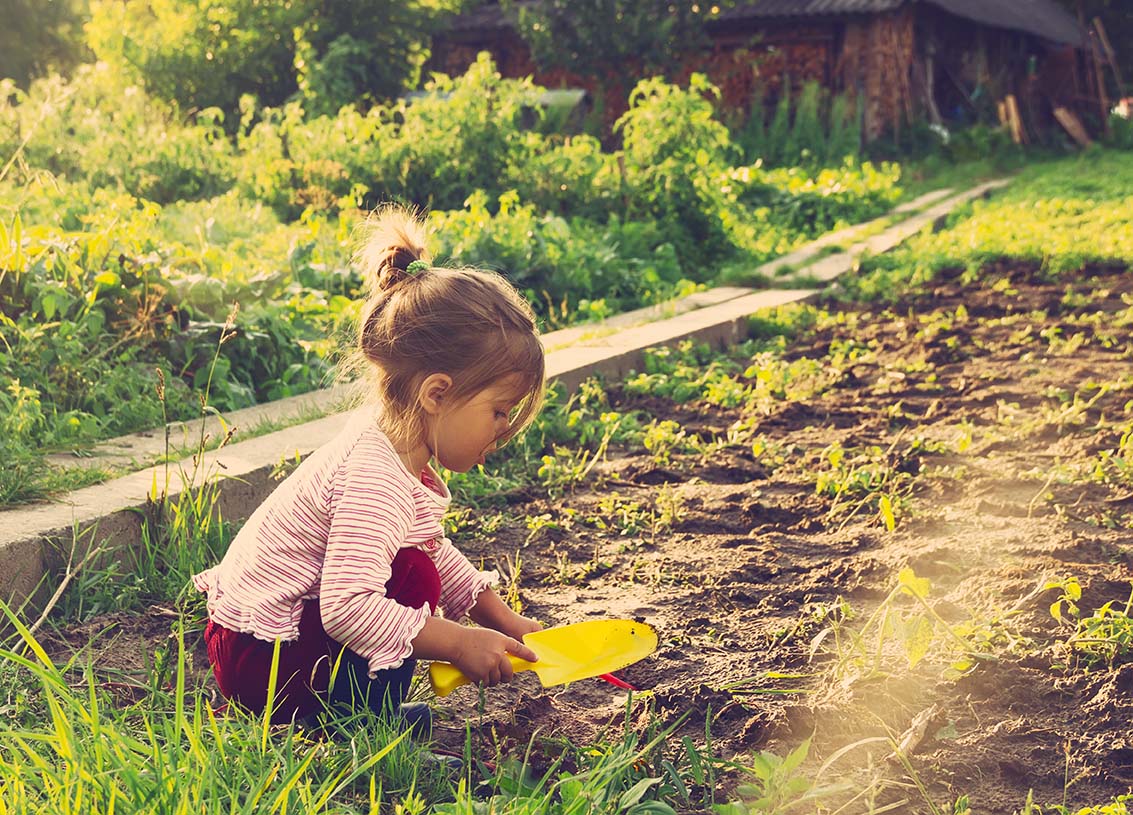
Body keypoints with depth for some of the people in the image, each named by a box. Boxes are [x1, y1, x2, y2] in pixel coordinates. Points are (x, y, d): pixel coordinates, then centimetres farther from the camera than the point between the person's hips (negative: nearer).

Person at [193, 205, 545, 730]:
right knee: (414, 578, -21)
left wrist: (502, 619, 12)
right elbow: (348, 607, -35)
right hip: (258, 664, -10)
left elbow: (437, 550, 18)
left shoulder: (397, 449, 3)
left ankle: (363, 707, 8)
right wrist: (459, 643, -27)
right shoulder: (376, 480, -28)